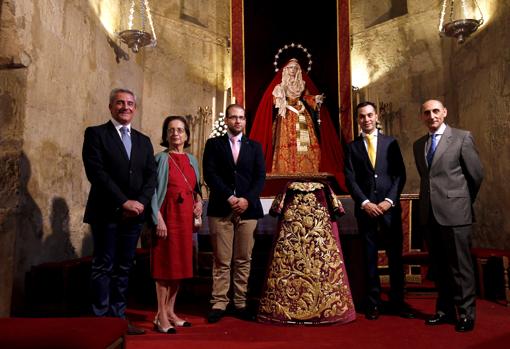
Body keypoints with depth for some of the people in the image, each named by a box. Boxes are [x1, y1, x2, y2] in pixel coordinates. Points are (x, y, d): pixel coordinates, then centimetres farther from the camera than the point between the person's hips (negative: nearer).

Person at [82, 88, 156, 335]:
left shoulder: (144, 141, 16)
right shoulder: (95, 134, 0)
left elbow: (151, 175, 8)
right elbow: (96, 172, -11)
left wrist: (140, 203, -9)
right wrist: (124, 201, -16)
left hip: (135, 213, 5)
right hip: (107, 212, -4)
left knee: (124, 268, 9)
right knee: (103, 266, 1)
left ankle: (118, 317, 18)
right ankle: (101, 319, 11)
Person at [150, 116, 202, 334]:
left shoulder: (192, 160, 12)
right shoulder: (161, 158, -3)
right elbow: (153, 191, -8)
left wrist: (198, 200, 1)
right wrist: (158, 219, -16)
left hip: (185, 217, 6)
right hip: (168, 215, -6)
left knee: (179, 263, 10)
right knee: (165, 263, -1)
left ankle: (170, 311, 22)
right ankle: (161, 316, 8)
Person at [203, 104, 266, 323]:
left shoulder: (254, 146, 14)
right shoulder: (213, 144, 9)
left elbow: (260, 177, 6)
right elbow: (210, 174, -2)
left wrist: (247, 199, -9)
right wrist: (229, 197, -12)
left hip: (248, 209, 2)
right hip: (221, 209, -1)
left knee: (243, 260, 5)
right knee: (221, 261, 0)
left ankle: (241, 303, 14)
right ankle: (219, 303, 9)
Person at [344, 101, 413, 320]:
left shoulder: (391, 142, 9)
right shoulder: (352, 147, 8)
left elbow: (400, 174, 3)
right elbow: (350, 179, 1)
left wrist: (389, 200, -8)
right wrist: (364, 203, -10)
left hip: (390, 206, 0)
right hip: (365, 208, 0)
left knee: (395, 256, 4)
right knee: (370, 257, 5)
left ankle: (397, 302, 16)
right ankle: (373, 303, 13)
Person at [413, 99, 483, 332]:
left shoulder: (462, 137, -3)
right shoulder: (418, 145, 13)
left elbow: (476, 174, 1)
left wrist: (463, 201, 9)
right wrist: (431, 199, 15)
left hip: (454, 212, -5)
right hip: (429, 213, 5)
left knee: (460, 265, 2)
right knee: (438, 265, 12)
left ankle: (466, 313, 14)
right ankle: (445, 310, 24)